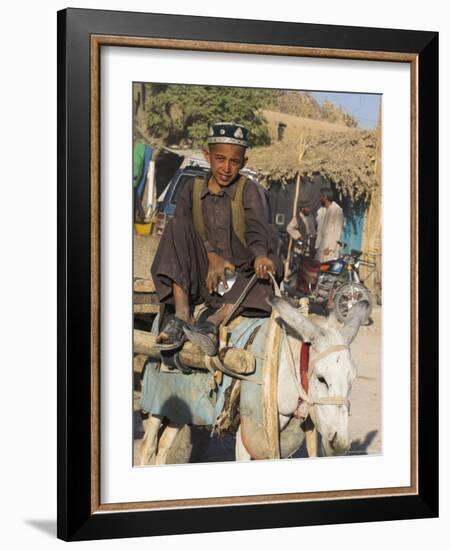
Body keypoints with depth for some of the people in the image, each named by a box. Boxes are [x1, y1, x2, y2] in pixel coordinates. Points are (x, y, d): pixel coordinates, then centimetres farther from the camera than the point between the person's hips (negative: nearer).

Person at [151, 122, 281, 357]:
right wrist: (211, 256, -25)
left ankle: (214, 320, -42)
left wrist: (259, 256, -40)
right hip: (200, 276, 1)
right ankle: (182, 315, -34)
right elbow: (182, 223, -9)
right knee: (176, 227, -19)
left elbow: (258, 228, -17)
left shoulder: (250, 190, 1)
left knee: (272, 266, -28)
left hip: (239, 275, -1)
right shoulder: (193, 189, 8)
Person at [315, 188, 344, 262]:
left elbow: (338, 230, -12)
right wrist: (316, 246, 12)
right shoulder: (321, 211, 16)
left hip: (330, 246, -8)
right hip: (321, 246, 8)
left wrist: (331, 247, -16)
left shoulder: (337, 210, -9)